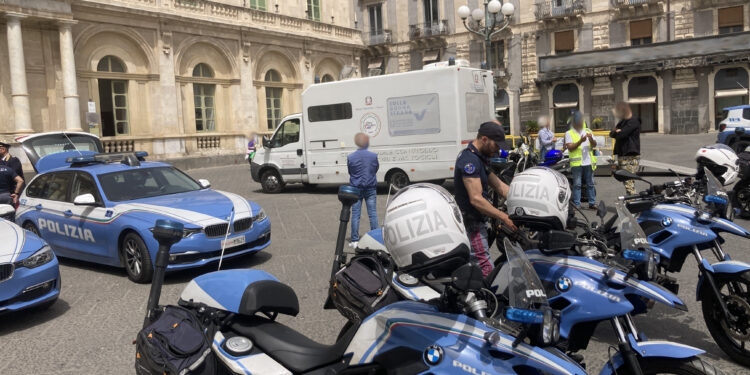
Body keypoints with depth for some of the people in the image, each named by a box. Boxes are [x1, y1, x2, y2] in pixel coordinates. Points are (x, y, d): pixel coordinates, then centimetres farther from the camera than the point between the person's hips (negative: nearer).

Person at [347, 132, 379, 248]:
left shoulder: (350, 157, -9)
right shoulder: (373, 156, -8)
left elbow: (350, 172, 3)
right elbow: (376, 169, 6)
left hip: (356, 188, 0)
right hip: (371, 188, 0)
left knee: (355, 214, 5)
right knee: (373, 214, 7)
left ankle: (355, 241, 6)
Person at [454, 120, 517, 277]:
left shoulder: (479, 158, 15)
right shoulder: (470, 160, -19)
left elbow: (499, 186, 12)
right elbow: (476, 199, -27)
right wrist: (505, 218, -26)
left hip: (476, 221, 11)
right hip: (471, 223, -11)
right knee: (485, 269, -15)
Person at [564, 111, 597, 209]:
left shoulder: (588, 131, 16)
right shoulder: (569, 133, 4)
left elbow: (594, 145, 8)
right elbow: (570, 148, -7)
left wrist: (591, 139, -13)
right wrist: (580, 141, -19)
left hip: (588, 162, 4)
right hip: (576, 163, -4)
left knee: (590, 184, 7)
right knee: (577, 184, -4)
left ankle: (592, 203, 13)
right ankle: (577, 204, -1)